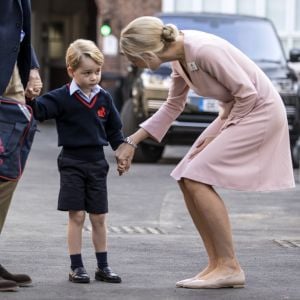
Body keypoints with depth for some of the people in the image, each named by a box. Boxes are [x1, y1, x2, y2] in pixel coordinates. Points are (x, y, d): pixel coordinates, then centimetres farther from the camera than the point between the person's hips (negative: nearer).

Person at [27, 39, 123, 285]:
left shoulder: (104, 98, 5)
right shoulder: (62, 98, -7)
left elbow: (114, 130, 14)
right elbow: (39, 110, -18)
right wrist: (29, 98, -36)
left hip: (97, 163, 4)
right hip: (72, 162, -4)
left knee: (99, 217, 8)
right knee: (77, 215, -4)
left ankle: (103, 267, 17)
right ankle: (76, 267, 4)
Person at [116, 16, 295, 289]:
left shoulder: (203, 50, -26)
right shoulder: (179, 59, 3)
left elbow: (247, 93, -22)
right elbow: (172, 107, 17)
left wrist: (219, 133, -12)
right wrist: (131, 143, 16)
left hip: (260, 111, -9)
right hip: (234, 111, 9)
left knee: (198, 178, -16)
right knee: (187, 180, 2)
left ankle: (230, 267, -10)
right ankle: (217, 265, 5)